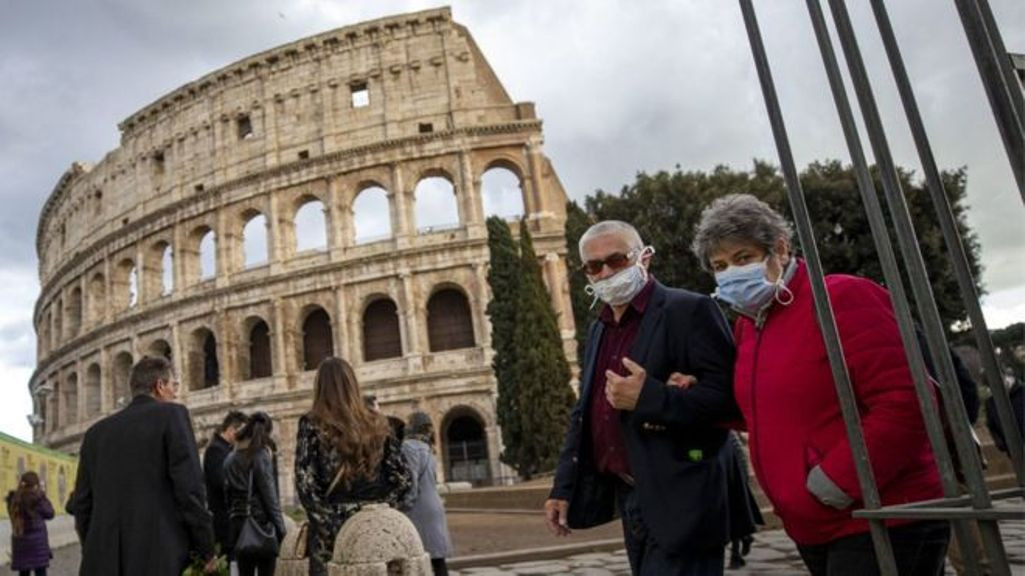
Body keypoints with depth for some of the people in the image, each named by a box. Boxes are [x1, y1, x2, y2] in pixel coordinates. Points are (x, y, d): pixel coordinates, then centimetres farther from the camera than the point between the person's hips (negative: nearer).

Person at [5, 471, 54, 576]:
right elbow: (49, 514, -4)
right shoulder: (35, 498, -15)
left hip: (19, 541, 6)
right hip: (36, 540, -6)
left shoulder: (14, 499, 2)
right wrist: (43, 496, 3)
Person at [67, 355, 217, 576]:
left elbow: (81, 503, 14)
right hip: (160, 557, -5)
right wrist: (206, 549, -2)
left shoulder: (96, 431, 14)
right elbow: (189, 488, -10)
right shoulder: (171, 414, -2)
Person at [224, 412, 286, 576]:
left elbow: (227, 495, 8)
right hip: (262, 523, -5)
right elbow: (270, 495, -11)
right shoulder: (261, 455, -9)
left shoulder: (230, 459, 8)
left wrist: (232, 517, 13)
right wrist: (280, 526, -6)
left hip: (238, 524, 5)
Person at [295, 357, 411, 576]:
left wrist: (327, 523, -3)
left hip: (333, 530, -3)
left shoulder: (312, 425, -3)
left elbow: (305, 484, -10)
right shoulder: (377, 423, 7)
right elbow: (402, 478, 4)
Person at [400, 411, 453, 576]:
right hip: (432, 507, 8)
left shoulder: (410, 445, -11)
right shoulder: (426, 447, 14)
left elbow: (411, 479, -17)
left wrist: (405, 505, -11)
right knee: (437, 557, 9)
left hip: (419, 510, -8)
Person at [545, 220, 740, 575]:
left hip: (678, 501, -7)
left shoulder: (689, 311, -9)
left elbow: (727, 397, -17)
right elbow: (584, 414, 16)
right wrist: (563, 488, 11)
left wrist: (648, 398, -26)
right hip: (629, 499, 7)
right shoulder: (599, 330, 14)